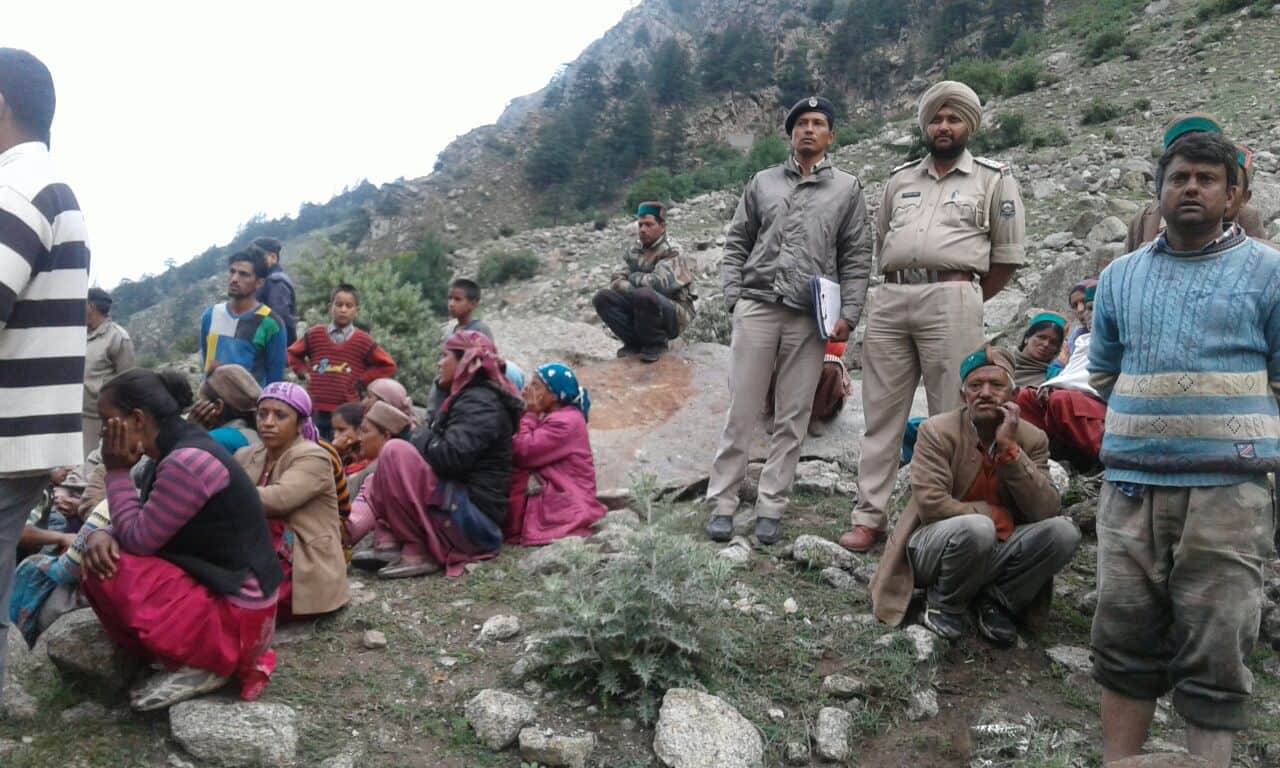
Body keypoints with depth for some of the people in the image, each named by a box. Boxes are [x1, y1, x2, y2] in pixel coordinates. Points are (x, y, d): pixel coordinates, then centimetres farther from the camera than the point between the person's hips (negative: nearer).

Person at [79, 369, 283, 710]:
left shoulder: (187, 461, -23)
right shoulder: (178, 451, 8)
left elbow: (139, 540, -18)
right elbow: (143, 529, 13)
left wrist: (117, 472, -10)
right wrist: (101, 534, -9)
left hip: (234, 614, -10)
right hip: (216, 588, 10)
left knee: (106, 575, -15)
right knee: (101, 559, 11)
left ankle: (202, 665, -2)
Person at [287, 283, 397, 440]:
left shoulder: (363, 341, -2)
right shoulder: (314, 335, 5)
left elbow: (388, 366, 2)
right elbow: (293, 354, 21)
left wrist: (362, 380, -3)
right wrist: (305, 373, 6)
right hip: (315, 410, 2)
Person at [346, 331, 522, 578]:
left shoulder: (480, 403, -12)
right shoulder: (471, 398, 21)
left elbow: (451, 456, -25)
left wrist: (420, 442, -6)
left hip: (474, 518, -11)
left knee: (395, 452, -20)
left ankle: (417, 553, -15)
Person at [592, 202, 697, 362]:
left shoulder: (672, 252, -14)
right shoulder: (634, 250, 7)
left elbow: (659, 283, -28)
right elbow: (617, 281, 3)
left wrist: (634, 277, -10)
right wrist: (632, 289, -18)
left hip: (675, 314, -6)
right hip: (640, 308, 6)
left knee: (644, 295, -37)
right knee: (603, 298, -12)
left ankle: (656, 343, -11)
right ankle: (635, 342, -1)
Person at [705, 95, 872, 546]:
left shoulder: (847, 189, 11)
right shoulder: (763, 183, 14)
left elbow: (856, 258, 7)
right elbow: (736, 244, 13)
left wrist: (848, 315, -3)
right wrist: (734, 296, 0)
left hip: (811, 317, 0)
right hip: (756, 308, 0)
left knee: (792, 418, 3)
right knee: (741, 412, 0)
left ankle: (771, 508, 11)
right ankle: (723, 504, 7)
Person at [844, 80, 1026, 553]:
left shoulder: (993, 180, 8)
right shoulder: (901, 178, 20)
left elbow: (1008, 257, 6)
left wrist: (966, 301, 3)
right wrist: (896, 286, 13)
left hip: (950, 298, -4)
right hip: (890, 300, 4)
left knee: (952, 417, -4)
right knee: (881, 413, 3)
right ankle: (869, 517, 7)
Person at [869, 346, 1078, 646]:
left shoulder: (1032, 439, -1)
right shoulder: (936, 431, -12)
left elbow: (1046, 511, -12)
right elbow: (931, 505, -21)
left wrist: (1010, 449, -20)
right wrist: (996, 516, -16)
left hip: (993, 552, 4)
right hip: (934, 547, -4)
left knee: (1064, 531, -20)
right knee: (975, 528, -37)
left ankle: (996, 599, 0)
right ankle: (944, 604, -8)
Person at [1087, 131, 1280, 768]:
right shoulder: (1120, 277, 13)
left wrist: (1223, 426, 4)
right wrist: (1146, 427, 13)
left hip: (1227, 492, -3)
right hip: (1130, 487, 3)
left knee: (1215, 656, 2)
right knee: (1124, 646, 9)